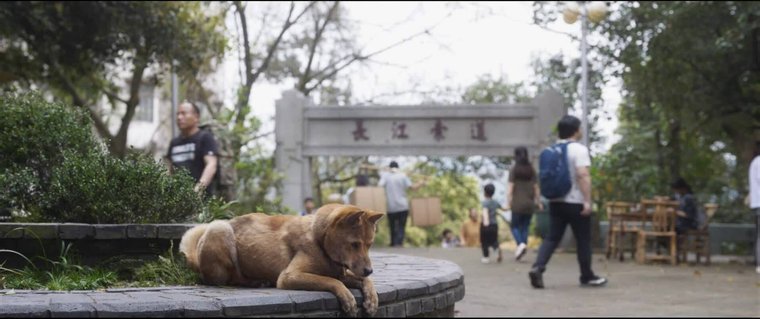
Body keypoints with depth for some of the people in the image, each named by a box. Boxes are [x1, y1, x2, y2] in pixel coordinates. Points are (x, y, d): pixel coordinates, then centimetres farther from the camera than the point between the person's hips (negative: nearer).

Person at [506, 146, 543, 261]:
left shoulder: (514, 170, -4)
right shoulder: (531, 170, 4)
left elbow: (510, 187, -9)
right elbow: (536, 187, 5)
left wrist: (509, 203, -8)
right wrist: (539, 202, 13)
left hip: (518, 203, -3)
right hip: (529, 203, 3)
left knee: (515, 226, 6)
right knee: (525, 227, 11)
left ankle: (521, 244, -17)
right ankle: (523, 244, 5)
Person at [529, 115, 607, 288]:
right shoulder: (579, 149, -11)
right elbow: (583, 175, -21)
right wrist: (587, 200, -22)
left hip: (556, 201, 6)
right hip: (575, 203, -6)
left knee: (552, 238, 4)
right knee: (583, 240, 6)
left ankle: (538, 267, -14)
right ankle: (587, 276, 15)